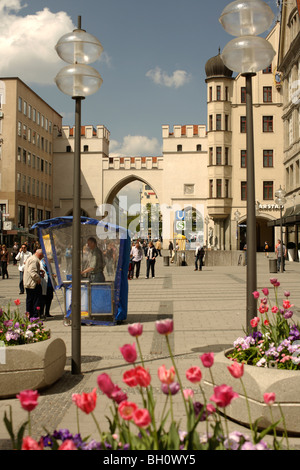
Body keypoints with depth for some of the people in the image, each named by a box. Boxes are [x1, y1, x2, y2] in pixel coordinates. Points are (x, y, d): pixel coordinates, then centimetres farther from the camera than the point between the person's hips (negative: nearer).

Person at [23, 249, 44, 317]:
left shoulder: (30, 258, 18)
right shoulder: (34, 260, -17)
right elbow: (32, 272, -26)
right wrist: (39, 279, -18)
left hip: (27, 283, 11)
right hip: (33, 283, -11)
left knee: (29, 300, 15)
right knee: (37, 300, -5)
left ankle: (29, 315, 21)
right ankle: (35, 316, -4)